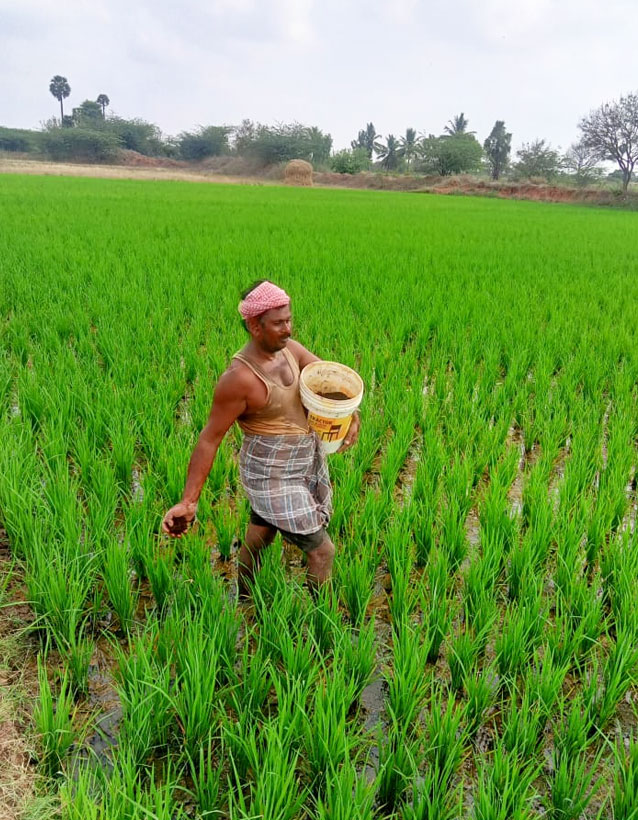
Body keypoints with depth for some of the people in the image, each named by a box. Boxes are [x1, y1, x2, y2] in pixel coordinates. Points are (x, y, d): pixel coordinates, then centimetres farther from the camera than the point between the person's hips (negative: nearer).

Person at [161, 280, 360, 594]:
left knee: (260, 537, 28)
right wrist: (188, 502, -23)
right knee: (321, 551, 1)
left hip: (306, 460, 8)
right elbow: (209, 438, -21)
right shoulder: (239, 379, -27)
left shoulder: (288, 348, -5)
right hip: (274, 477, -8)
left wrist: (352, 414, -22)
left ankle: (245, 598, 54)